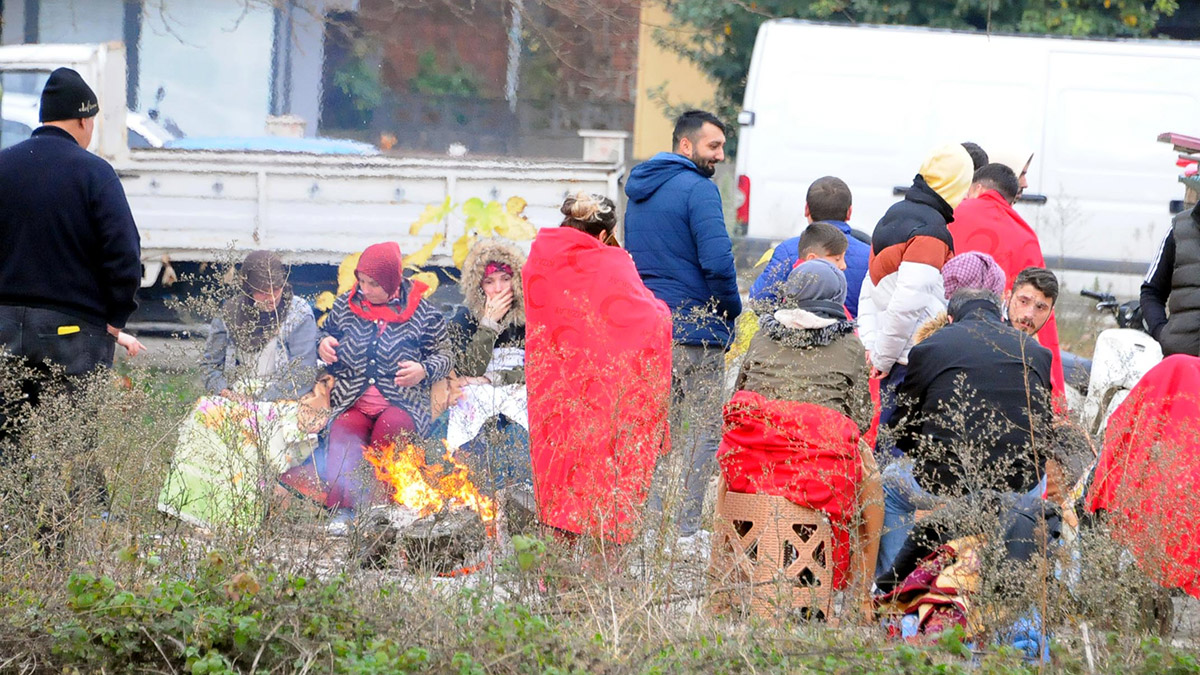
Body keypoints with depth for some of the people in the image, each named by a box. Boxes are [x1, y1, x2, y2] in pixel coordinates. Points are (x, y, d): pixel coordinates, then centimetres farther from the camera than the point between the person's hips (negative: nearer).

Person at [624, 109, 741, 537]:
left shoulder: (638, 192, 16)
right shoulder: (698, 189, -12)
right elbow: (717, 260, -20)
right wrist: (731, 309, -6)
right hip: (694, 328, -8)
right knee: (706, 430, -3)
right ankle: (684, 528, -8)